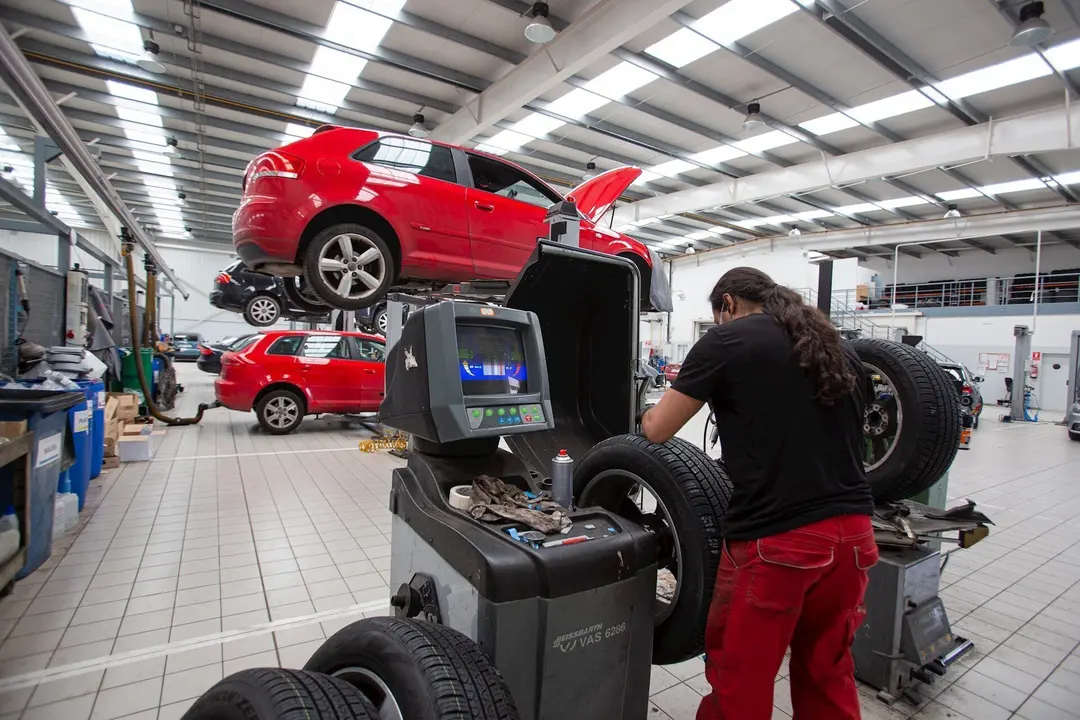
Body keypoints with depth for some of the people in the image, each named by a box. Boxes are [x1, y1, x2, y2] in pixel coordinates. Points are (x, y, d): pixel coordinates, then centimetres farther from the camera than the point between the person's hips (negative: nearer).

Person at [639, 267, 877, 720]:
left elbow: (658, 430, -2)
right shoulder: (842, 349, 14)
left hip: (774, 539, -6)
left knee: (739, 678, 12)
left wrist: (648, 415, 20)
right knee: (827, 671, 24)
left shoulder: (727, 340, -4)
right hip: (852, 532, 7)